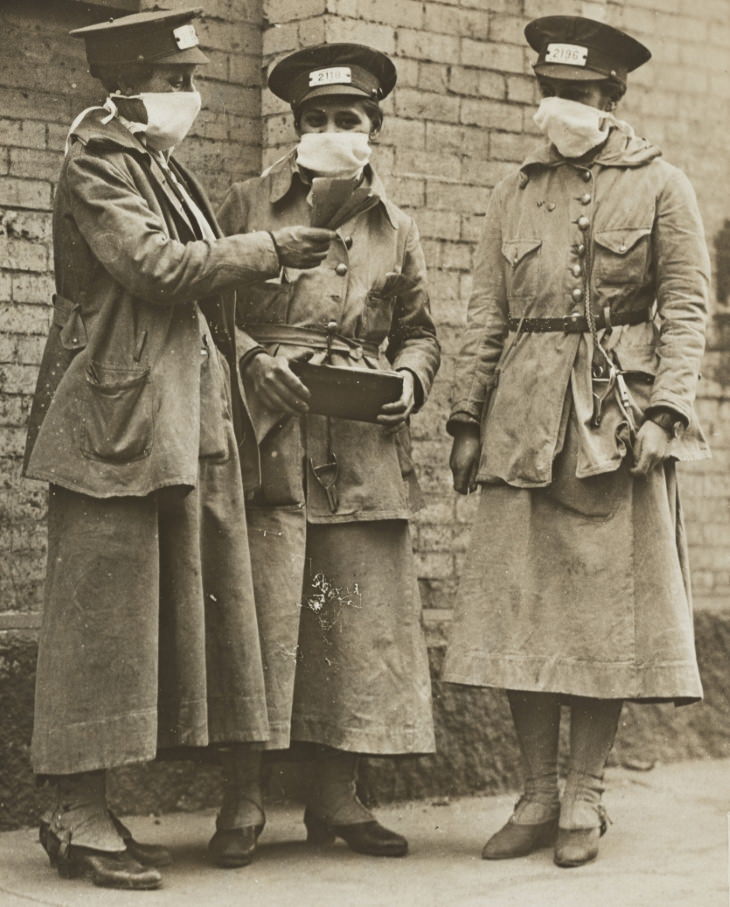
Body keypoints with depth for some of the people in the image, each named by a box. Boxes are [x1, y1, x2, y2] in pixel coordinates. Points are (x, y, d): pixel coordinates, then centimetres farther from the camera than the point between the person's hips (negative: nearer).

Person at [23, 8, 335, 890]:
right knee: (103, 609, -6)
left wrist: (243, 357, 12)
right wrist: (268, 249, -11)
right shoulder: (97, 161, -8)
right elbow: (154, 264, -19)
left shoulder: (162, 167, 19)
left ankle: (83, 807, 14)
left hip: (182, 421, 9)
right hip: (114, 420, -9)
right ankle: (78, 813, 0)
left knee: (160, 611, 8)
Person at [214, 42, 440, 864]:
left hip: (364, 454, 3)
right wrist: (253, 360, -11)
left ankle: (336, 798, 13)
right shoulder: (247, 205, 9)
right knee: (260, 615, -7)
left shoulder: (395, 231, 17)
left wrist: (410, 379, 0)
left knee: (361, 621, 3)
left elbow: (417, 331, 21)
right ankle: (244, 802, 1)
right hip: (268, 446, -3)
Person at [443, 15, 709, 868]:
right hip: (524, 417, 3)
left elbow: (686, 308, -1)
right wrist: (466, 417, 6)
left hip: (617, 416, -3)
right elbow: (486, 315, 12)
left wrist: (663, 411, -11)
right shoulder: (515, 192, 13)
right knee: (520, 605, 2)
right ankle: (537, 794, 11)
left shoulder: (660, 185, 3)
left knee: (608, 607, 0)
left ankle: (584, 799, 9)